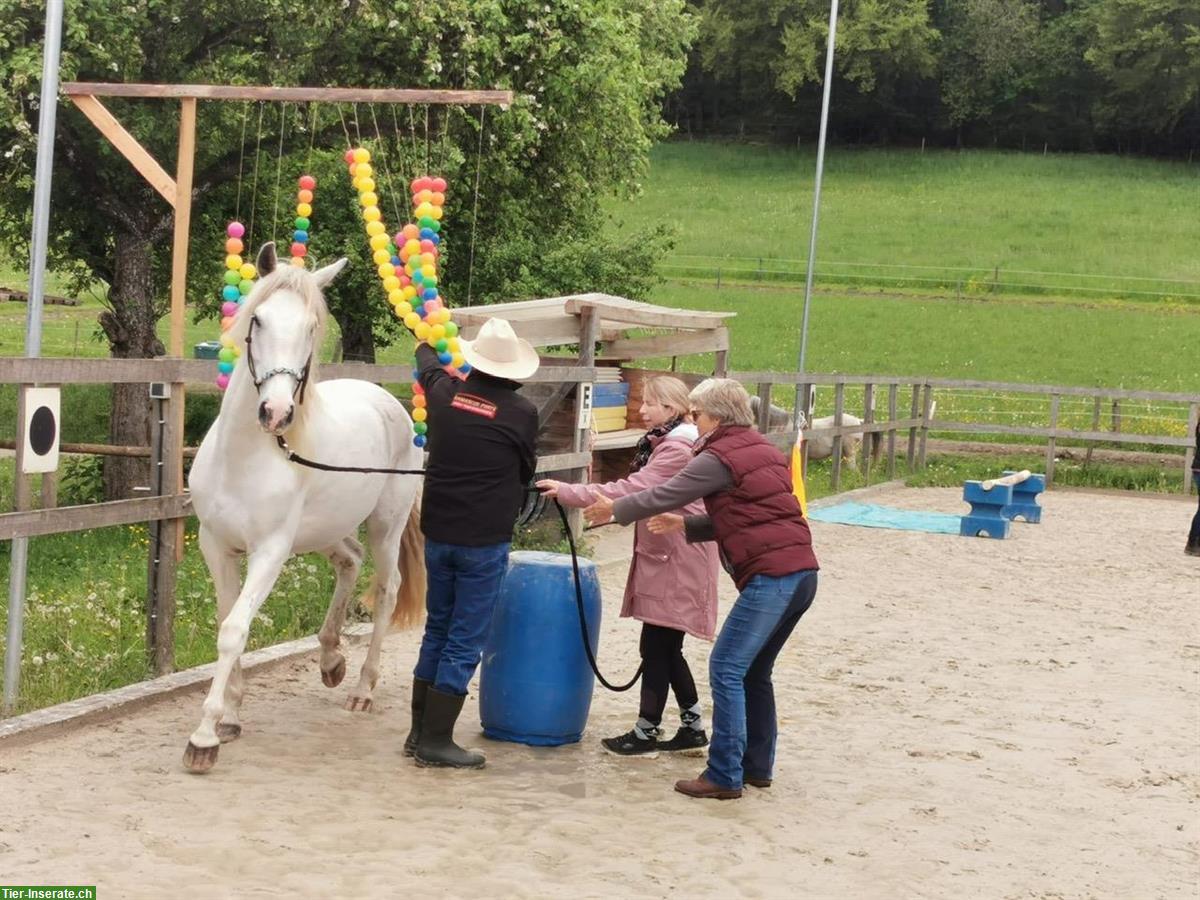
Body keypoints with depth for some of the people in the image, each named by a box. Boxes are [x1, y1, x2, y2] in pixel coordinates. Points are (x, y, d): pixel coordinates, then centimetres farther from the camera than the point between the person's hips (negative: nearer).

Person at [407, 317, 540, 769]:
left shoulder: (445, 392, -1)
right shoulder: (522, 412, -10)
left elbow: (426, 360, 24)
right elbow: (525, 471, 5)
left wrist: (429, 340, 46)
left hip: (437, 533, 5)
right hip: (485, 540, -5)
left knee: (437, 629, 17)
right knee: (465, 640, 1)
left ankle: (420, 731, 22)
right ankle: (435, 740, 1)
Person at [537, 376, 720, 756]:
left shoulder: (678, 450, -17)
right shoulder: (664, 444, 16)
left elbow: (631, 490, -24)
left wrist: (568, 492, -23)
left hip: (677, 563, -10)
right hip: (663, 558, 10)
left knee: (657, 646, -4)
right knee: (666, 647, 13)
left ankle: (647, 730, 4)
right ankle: (692, 726, 20)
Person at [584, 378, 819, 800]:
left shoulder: (720, 457, -6)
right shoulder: (762, 449, 21)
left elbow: (665, 495, -2)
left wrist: (615, 509, 13)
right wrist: (686, 525, 22)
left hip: (770, 576, -9)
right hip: (803, 573, 9)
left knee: (727, 670, -5)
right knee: (753, 672, 19)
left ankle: (724, 776, -6)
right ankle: (758, 766, 23)